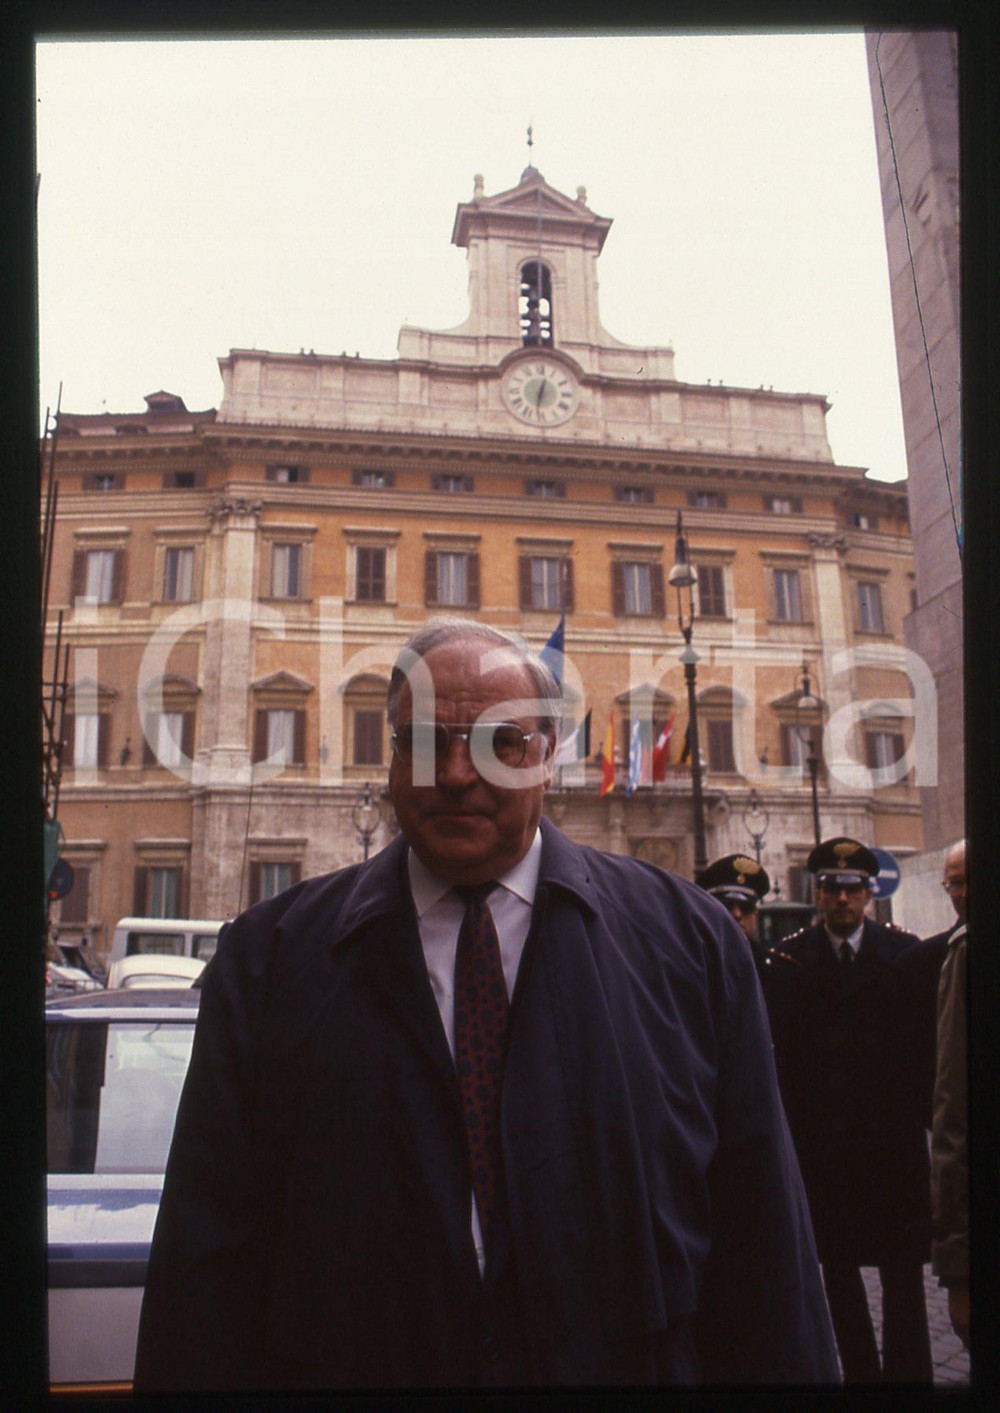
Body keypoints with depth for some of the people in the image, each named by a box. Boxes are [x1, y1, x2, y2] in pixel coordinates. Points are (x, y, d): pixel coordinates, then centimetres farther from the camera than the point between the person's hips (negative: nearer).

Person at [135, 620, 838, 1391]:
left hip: (630, 1365, 0)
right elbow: (208, 1251, -5)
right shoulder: (269, 956, -5)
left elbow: (759, 1228, -5)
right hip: (354, 1365, 1)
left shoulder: (685, 936, -5)